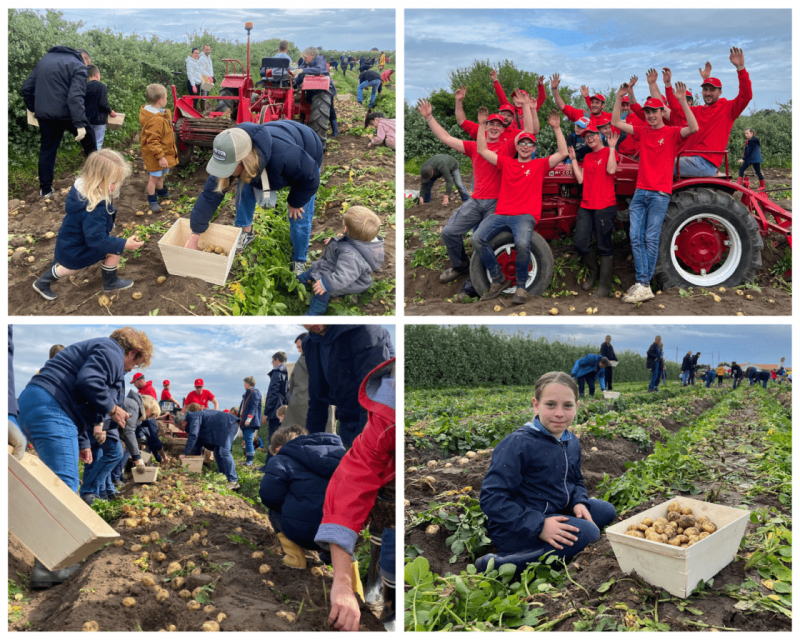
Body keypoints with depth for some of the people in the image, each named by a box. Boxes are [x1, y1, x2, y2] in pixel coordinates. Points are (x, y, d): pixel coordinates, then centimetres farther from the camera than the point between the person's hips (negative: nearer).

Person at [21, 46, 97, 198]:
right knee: (88, 135, 19)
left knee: (47, 149, 13)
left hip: (44, 115, 6)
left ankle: (45, 189, 15)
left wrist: (33, 108, 28)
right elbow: (76, 97, -21)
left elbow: (27, 87, 16)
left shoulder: (45, 59, 16)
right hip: (66, 114, -6)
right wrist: (80, 124, -26)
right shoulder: (77, 66, -7)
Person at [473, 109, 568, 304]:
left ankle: (521, 286, -12)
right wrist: (481, 125, 10)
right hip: (501, 214, 3)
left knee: (522, 243, -35)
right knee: (477, 239, -22)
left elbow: (562, 153, 4)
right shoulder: (506, 162, 19)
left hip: (525, 215, -3)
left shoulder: (539, 164, 14)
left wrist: (556, 128, -2)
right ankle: (498, 279, -3)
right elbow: (482, 150, 17)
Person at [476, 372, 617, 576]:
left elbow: (576, 481, 21)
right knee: (586, 533, -25)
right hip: (516, 528, -9)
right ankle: (497, 564, -22)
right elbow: (492, 497, -24)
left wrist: (579, 502, -4)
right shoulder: (518, 444, -21)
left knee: (606, 511, 7)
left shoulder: (572, 443, 5)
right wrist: (538, 525, -30)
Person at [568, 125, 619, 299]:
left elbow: (611, 170, -17)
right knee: (581, 243, 0)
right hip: (586, 206, 6)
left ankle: (604, 285, 4)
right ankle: (593, 272, 24)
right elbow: (580, 179, 11)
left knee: (604, 245, -3)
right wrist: (573, 159, 12)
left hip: (605, 206, -6)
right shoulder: (587, 157, 20)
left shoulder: (609, 151, 1)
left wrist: (612, 147, -14)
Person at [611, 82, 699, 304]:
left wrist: (683, 101, -21)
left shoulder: (672, 133, 1)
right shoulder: (642, 132, 14)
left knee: (651, 239, -6)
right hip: (640, 192, 5)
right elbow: (616, 122, 17)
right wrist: (619, 98, 7)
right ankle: (642, 284, 0)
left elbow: (694, 128, -17)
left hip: (660, 193, -5)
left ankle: (643, 284, -5)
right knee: (636, 238, -2)